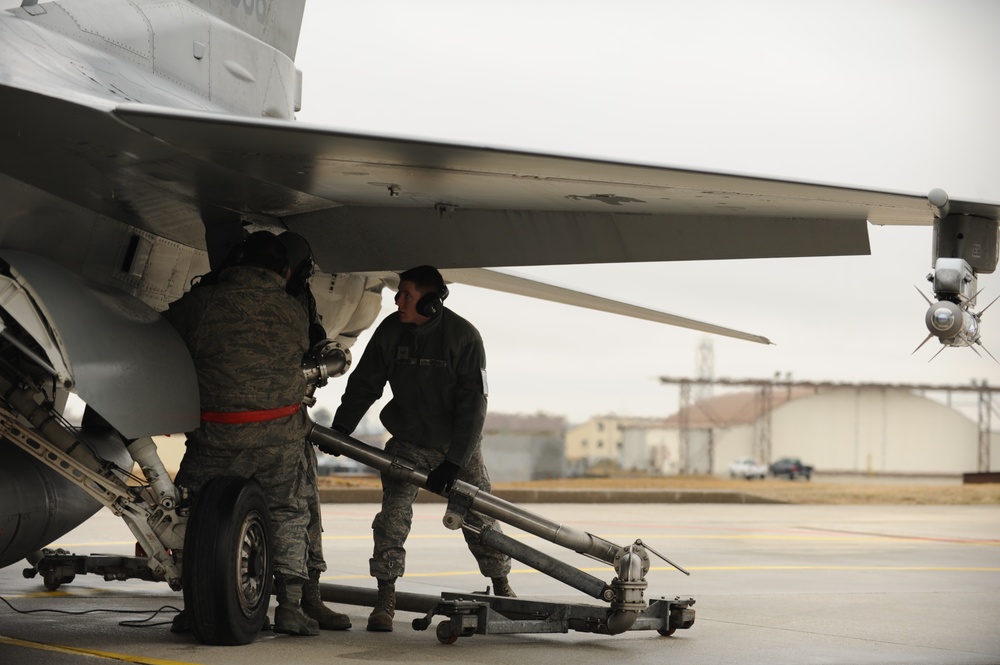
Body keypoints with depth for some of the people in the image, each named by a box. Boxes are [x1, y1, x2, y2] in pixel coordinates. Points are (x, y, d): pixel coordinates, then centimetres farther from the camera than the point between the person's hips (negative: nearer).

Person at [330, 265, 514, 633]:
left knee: (479, 513, 3)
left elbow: (473, 404, -22)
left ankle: (503, 588, 23)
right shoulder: (390, 331, -12)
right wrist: (339, 431, -6)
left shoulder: (464, 337, -22)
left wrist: (453, 462, -25)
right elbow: (364, 383, 0)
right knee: (393, 513, -13)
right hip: (408, 440, 2)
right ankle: (385, 599, -7)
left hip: (459, 443, -2)